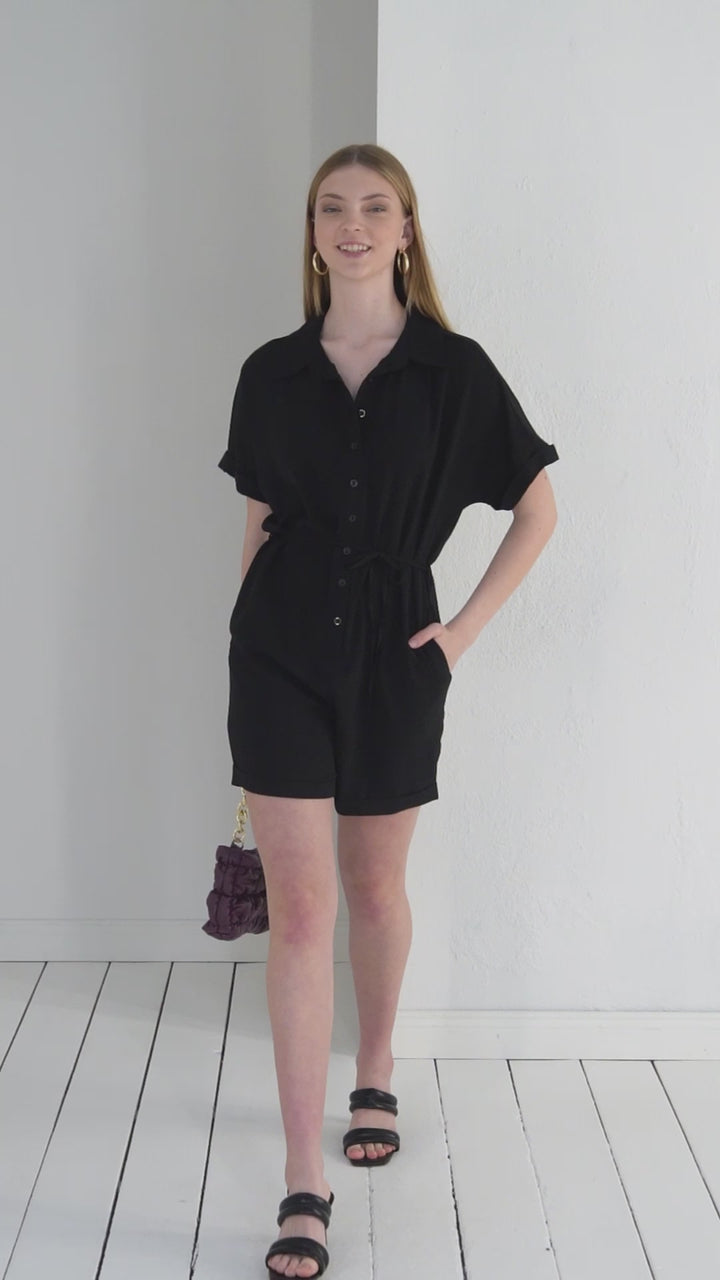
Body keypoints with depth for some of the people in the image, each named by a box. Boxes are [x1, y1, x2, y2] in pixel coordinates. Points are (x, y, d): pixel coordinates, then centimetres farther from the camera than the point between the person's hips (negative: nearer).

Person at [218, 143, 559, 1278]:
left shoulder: (453, 370, -2)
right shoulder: (272, 373, 4)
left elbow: (538, 509, 5)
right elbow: (257, 522, 13)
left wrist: (469, 625, -1)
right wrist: (255, 630, 10)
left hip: (395, 656, 0)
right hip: (280, 653, 1)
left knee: (374, 887, 14)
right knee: (299, 904, -4)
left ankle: (374, 1077, 42)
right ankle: (305, 1187, 1)